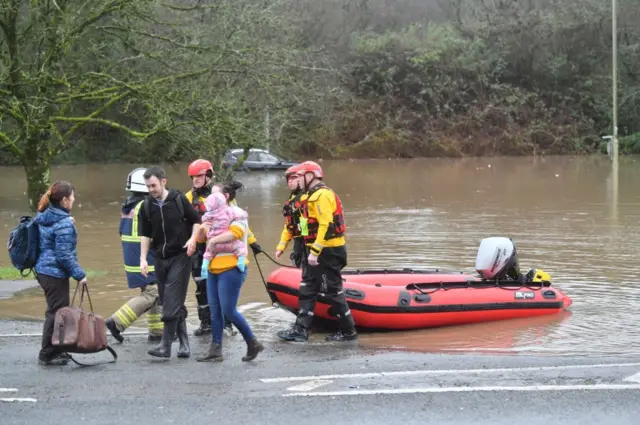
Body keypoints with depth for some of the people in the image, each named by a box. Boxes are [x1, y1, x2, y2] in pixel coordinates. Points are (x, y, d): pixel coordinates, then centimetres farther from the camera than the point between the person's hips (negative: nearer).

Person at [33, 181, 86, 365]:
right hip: (55, 273, -9)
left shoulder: (44, 217, 9)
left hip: (43, 270, 9)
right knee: (56, 313, -1)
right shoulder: (64, 224, -18)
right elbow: (64, 255, -20)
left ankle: (56, 350, 25)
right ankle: (47, 355, 5)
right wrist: (79, 274, -13)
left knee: (55, 311, 17)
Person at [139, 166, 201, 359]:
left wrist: (193, 238, -13)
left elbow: (196, 221, 4)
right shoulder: (146, 206, 2)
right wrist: (143, 259, -1)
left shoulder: (179, 199, -7)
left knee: (172, 303, -12)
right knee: (172, 303, 8)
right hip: (160, 258, 4)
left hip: (180, 256, -4)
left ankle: (166, 346, -13)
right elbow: (145, 234, 8)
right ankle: (184, 343, 17)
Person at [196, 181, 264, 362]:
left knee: (228, 310, -9)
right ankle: (215, 349, 11)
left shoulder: (236, 214, -8)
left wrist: (214, 239, -26)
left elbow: (236, 232, -28)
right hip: (213, 269, 9)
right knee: (215, 311, 7)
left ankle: (253, 344, 4)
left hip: (231, 269, -9)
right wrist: (203, 228, -2)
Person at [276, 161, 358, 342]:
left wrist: (315, 251, -24)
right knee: (307, 290, 9)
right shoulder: (311, 196, 17)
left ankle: (348, 331, 4)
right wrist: (311, 251, 18)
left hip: (328, 252, -11)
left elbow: (326, 225, -24)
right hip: (316, 251, 11)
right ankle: (301, 329, 10)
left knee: (333, 290, -4)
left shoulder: (322, 195, -16)